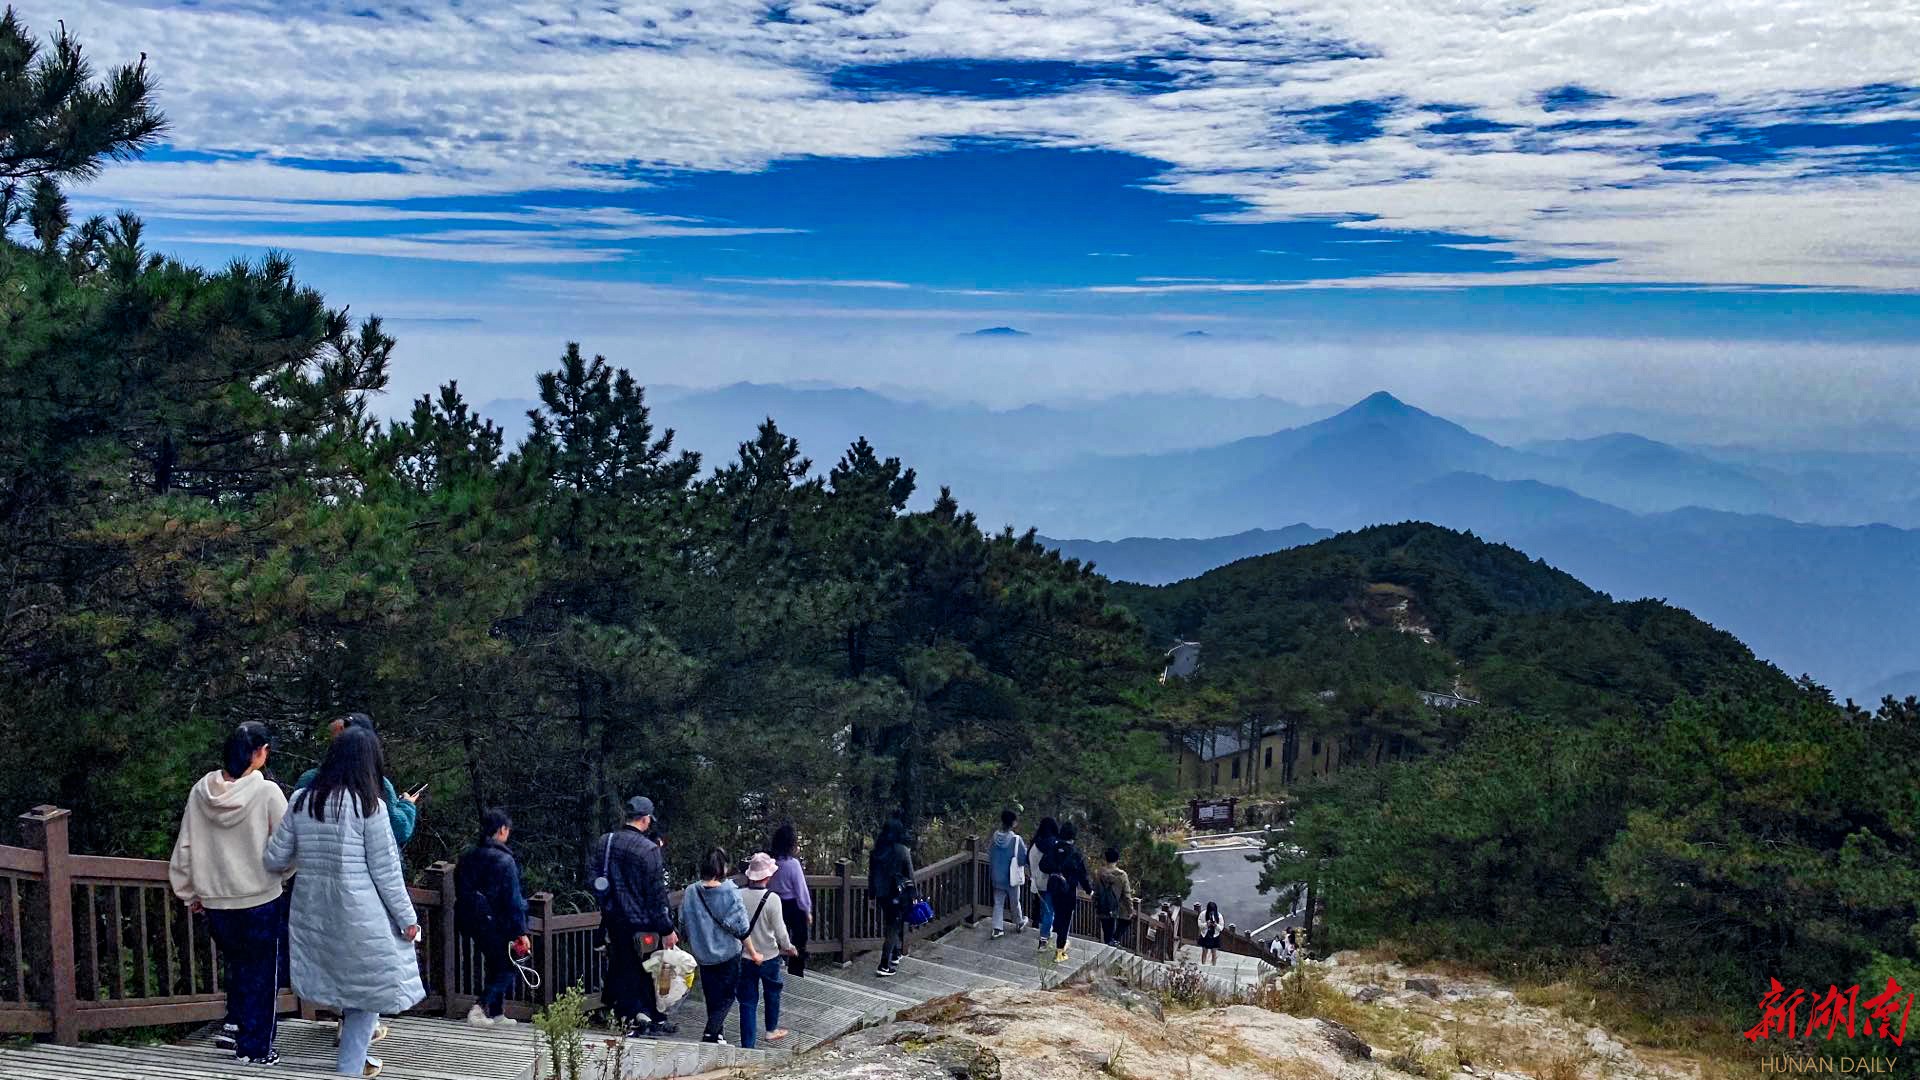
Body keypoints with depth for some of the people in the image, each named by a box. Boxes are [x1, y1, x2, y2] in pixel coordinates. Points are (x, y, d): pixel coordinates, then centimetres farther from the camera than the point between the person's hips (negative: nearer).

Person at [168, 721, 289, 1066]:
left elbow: (185, 847, 3)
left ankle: (235, 1024, 20)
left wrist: (190, 892, 16)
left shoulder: (201, 791, -3)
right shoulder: (267, 792, -16)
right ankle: (257, 1047, 18)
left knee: (237, 964, 27)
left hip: (215, 901, 4)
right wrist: (282, 877, 11)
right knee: (262, 973, 12)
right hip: (260, 900, -4)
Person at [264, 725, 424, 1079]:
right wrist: (407, 918, -1)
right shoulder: (369, 805, -11)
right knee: (368, 987, 10)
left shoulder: (301, 801, 2)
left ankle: (354, 1050, 28)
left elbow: (275, 859, 8)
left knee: (339, 980, 19)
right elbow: (386, 870, -9)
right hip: (358, 912, -5)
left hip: (312, 911, 5)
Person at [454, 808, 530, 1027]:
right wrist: (521, 932, -13)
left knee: (493, 967, 19)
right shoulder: (503, 859, -15)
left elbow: (461, 892, 14)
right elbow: (513, 900, -16)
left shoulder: (468, 857, 8)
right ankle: (480, 1007, -11)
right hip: (495, 924, -8)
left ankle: (497, 1013, 22)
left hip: (471, 922, 8)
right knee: (508, 968, 4)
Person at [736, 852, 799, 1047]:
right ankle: (771, 1030, 42)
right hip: (768, 956, -2)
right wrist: (789, 947, 4)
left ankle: (747, 1046, 8)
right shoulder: (772, 899, -19)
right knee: (772, 993, 24)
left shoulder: (738, 896, -11)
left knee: (747, 1001, 9)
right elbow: (780, 931, -16)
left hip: (743, 957, 2)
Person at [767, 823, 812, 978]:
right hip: (794, 906, -6)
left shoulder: (772, 861, -6)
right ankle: (796, 975, 16)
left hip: (779, 905, 6)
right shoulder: (793, 863, -23)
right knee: (799, 942, 9)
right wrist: (807, 911, -5)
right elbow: (801, 889, -16)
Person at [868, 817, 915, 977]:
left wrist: (873, 895, 16)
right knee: (893, 929, 0)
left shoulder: (877, 851, 0)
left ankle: (894, 956, 37)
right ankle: (884, 967, -4)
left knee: (890, 926, 23)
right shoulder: (902, 851, -12)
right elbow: (910, 876, -8)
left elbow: (871, 874, 6)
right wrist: (912, 896, 2)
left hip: (882, 894, 5)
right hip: (898, 895, -5)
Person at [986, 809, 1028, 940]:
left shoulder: (995, 837, -7)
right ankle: (1020, 924, 36)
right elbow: (1024, 859, -15)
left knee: (998, 903, 12)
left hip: (997, 878, 3)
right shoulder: (1016, 839, -21)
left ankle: (997, 929, 9)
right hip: (1011, 878, -3)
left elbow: (989, 857, 4)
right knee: (1015, 902, 16)